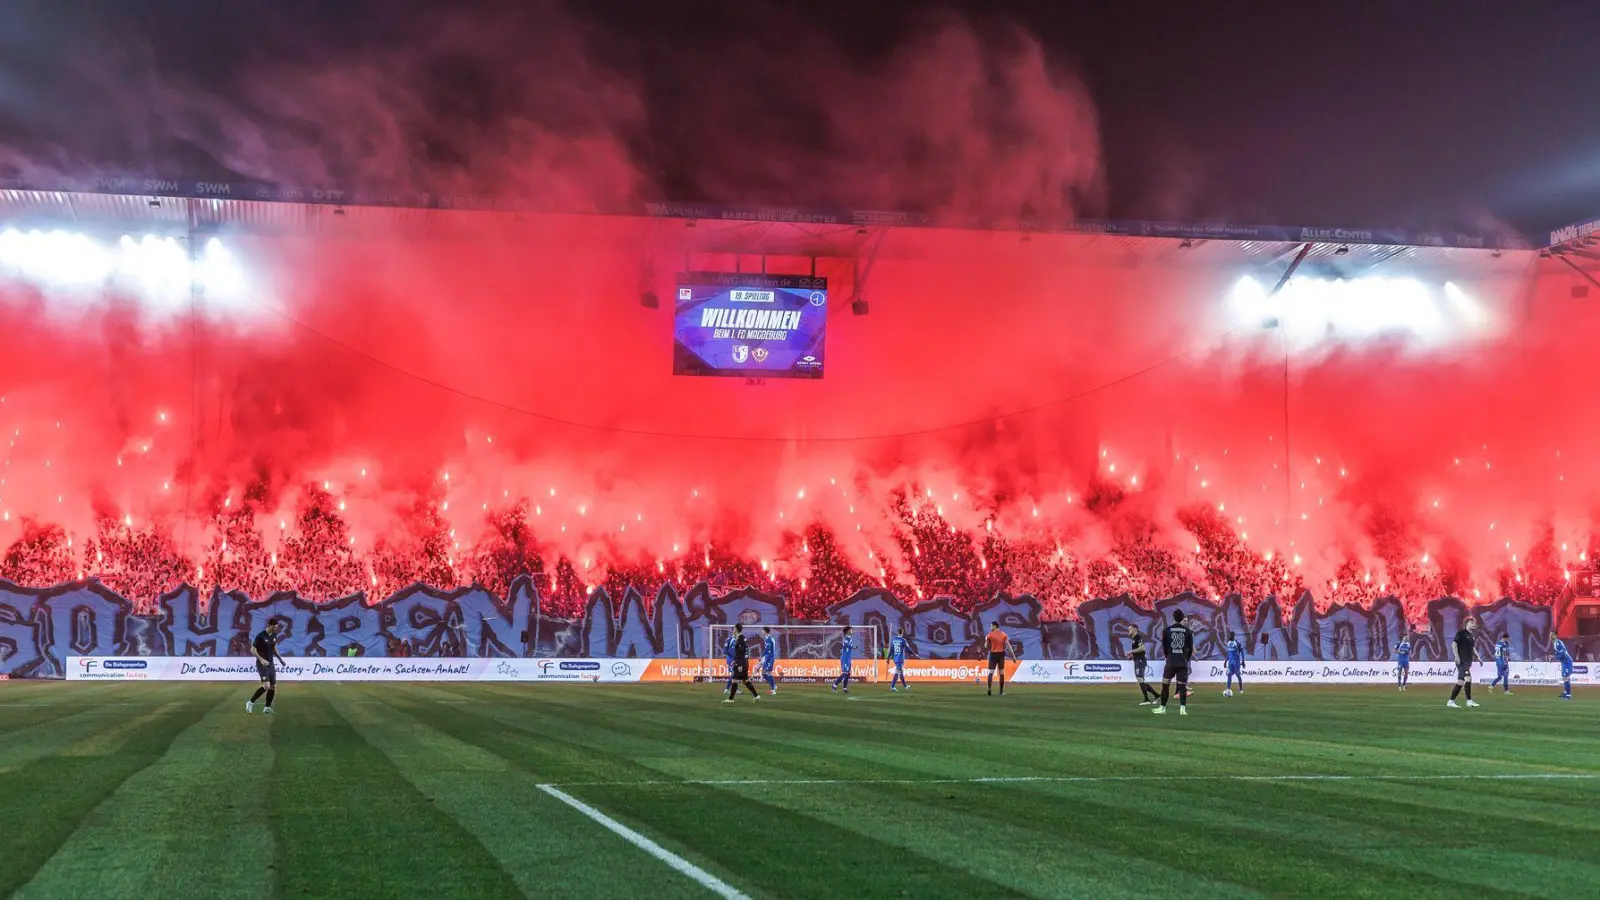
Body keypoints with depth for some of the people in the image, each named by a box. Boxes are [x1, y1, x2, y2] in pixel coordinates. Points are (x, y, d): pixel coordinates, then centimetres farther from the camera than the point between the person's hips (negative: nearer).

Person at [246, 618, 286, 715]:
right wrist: (261, 659, -25)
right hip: (262, 664, -7)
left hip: (271, 664, 7)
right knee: (266, 686, -19)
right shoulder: (260, 636, -15)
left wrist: (280, 658, 12)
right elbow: (253, 649, -14)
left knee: (273, 687, 4)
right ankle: (250, 702, -3)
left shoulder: (274, 635, 7)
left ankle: (267, 708, 15)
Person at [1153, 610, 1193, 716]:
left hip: (1171, 662, 0)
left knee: (1165, 684, 8)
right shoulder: (1187, 631, 2)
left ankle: (1162, 708, 11)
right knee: (1182, 685, 2)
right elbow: (1191, 648, 3)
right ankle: (1183, 708, -7)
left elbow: (1164, 647, 4)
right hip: (1183, 662, 1)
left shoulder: (1167, 630, 1)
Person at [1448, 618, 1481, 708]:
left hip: (1468, 662, 9)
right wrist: (1457, 657, -21)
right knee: (1468, 678, -18)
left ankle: (1451, 701, 12)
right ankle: (1469, 701, -15)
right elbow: (1454, 644, -14)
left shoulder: (1472, 636, 18)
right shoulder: (1461, 633, -7)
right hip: (1461, 661, -9)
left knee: (1460, 681, 7)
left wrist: (1477, 657, 19)